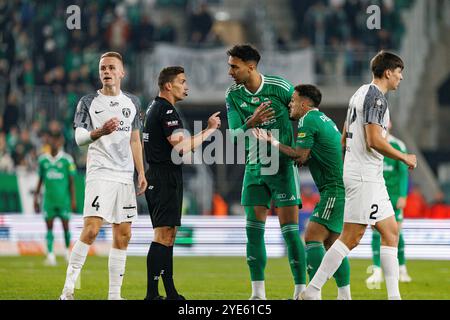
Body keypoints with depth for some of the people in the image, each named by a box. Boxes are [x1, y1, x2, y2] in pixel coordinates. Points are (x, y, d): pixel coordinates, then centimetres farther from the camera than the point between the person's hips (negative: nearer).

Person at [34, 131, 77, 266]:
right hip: (48, 199, 2)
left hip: (64, 199, -2)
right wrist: (36, 198, 10)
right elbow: (40, 180, 13)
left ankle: (67, 250, 25)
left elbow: (71, 181, 0)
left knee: (65, 225, 3)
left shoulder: (67, 159, -3)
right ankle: (50, 255, -3)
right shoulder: (42, 159, 5)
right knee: (49, 227, -2)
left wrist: (73, 199, -4)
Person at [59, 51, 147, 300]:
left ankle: (114, 294, 9)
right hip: (100, 174, -5)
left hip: (125, 176, 5)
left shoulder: (132, 102, 15)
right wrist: (100, 132, -27)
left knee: (123, 234, 3)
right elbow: (79, 138, -8)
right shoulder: (88, 102, 1)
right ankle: (68, 290, -14)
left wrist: (141, 173, 14)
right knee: (91, 229, -18)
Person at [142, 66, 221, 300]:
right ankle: (152, 294, -16)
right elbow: (181, 147, -20)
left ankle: (171, 293, 11)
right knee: (163, 235, -12)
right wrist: (210, 130, -13)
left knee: (167, 236, 11)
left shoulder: (154, 108, 18)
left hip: (156, 176, 11)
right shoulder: (166, 110, -13)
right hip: (166, 178, -11)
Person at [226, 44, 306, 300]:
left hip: (283, 166, -4)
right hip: (254, 167, 4)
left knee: (289, 228, -8)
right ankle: (258, 293, 5)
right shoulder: (233, 95, 0)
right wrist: (251, 123, -26)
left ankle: (301, 290, -2)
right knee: (254, 229, -1)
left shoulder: (280, 87, -10)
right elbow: (235, 135, -6)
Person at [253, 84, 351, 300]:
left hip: (336, 189, -10)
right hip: (341, 188, 10)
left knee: (312, 238, -12)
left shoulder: (308, 121, -8)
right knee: (331, 242, 13)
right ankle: (345, 295, 12)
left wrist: (274, 143, -1)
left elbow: (300, 157, -12)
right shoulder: (324, 120, 22)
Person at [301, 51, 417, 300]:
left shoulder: (361, 93, 17)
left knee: (390, 232, 8)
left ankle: (394, 296, 6)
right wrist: (404, 158, -10)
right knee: (351, 237, -10)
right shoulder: (376, 97, -13)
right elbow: (374, 141, -21)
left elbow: (344, 139, 22)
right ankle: (312, 292, -9)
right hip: (365, 177, -11)